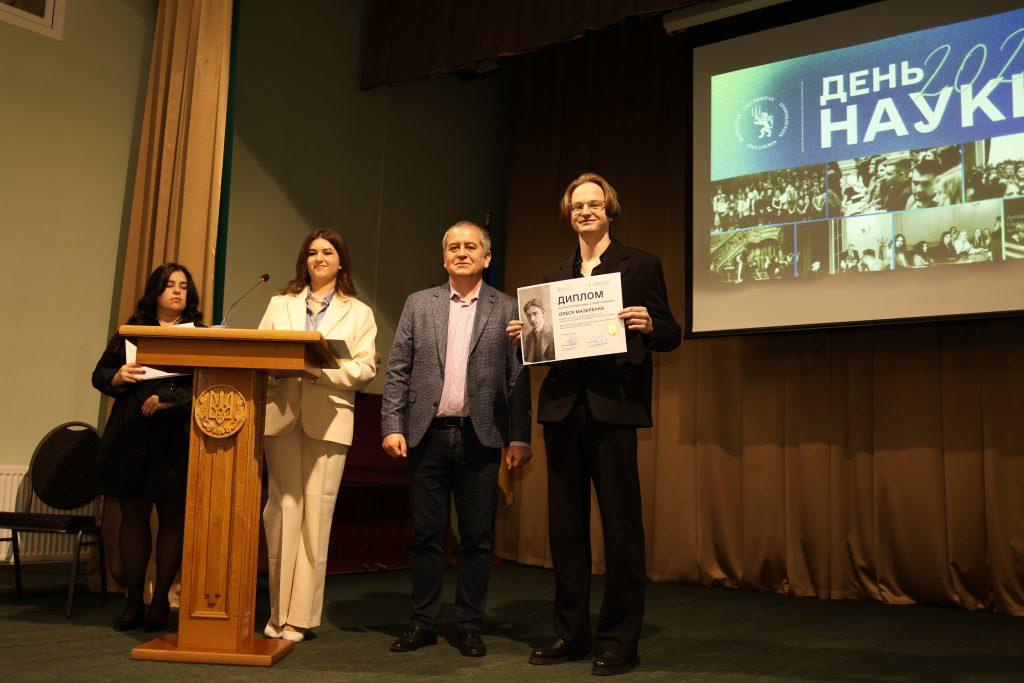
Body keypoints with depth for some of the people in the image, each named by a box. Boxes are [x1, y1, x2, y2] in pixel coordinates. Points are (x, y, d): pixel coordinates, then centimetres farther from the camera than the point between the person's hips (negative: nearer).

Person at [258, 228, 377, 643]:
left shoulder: (359, 313, 12)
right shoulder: (280, 304, 19)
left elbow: (366, 368, 1)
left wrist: (321, 369, -13)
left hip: (329, 418, -2)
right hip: (281, 414, 2)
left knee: (315, 514, -5)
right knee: (283, 510, -1)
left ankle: (300, 616, 3)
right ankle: (279, 612, 9)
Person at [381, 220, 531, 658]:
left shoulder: (506, 309, 5)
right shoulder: (418, 304, 10)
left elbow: (518, 379, 1)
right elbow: (397, 371, 6)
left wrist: (520, 437, -5)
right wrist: (392, 426, -3)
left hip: (480, 437, -1)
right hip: (427, 435, 1)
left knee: (477, 536, 5)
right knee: (426, 534, 8)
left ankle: (470, 626, 17)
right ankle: (423, 623, 19)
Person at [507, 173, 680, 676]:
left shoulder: (640, 265, 5)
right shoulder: (555, 275, 19)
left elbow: (671, 336, 0)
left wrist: (649, 325, -20)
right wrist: (523, 335, -1)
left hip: (613, 406, -5)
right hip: (562, 407, 5)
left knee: (620, 525, -2)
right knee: (565, 525, 9)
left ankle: (619, 640, 8)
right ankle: (571, 633, 21)